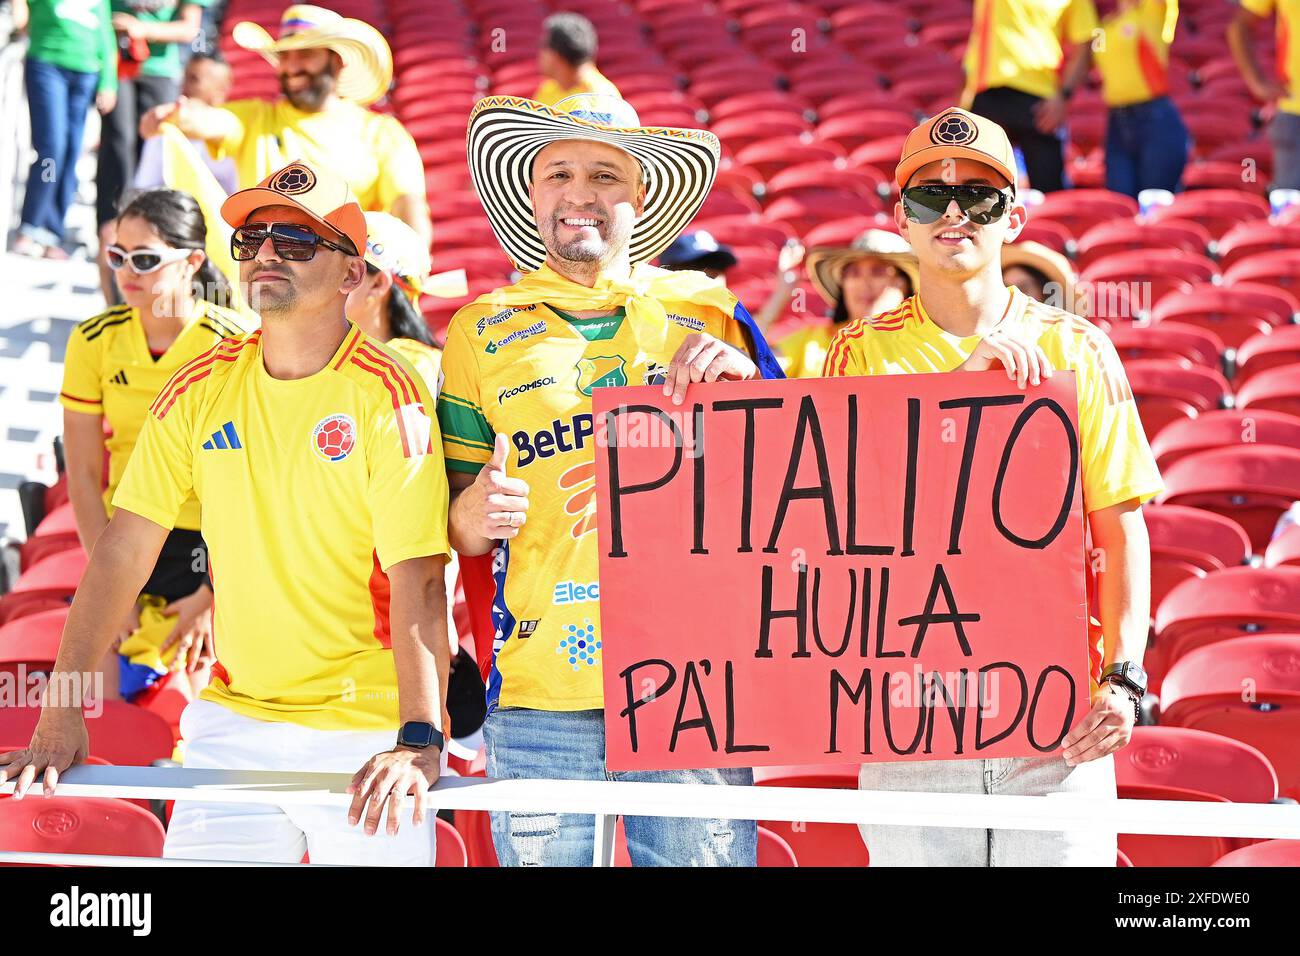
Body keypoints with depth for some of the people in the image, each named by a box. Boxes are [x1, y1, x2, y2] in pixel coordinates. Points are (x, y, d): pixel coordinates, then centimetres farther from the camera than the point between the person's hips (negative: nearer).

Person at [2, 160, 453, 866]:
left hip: (365, 732, -4)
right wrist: (61, 716, -4)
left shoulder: (387, 395, -10)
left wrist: (419, 741, -29)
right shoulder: (201, 388, 4)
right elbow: (124, 551, 3)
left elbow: (417, 582, -18)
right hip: (232, 721, 4)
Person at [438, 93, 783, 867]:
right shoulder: (485, 332, 12)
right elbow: (457, 530, 14)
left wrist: (746, 384, -6)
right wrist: (475, 517, -10)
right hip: (539, 691, 0)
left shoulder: (707, 313, 11)